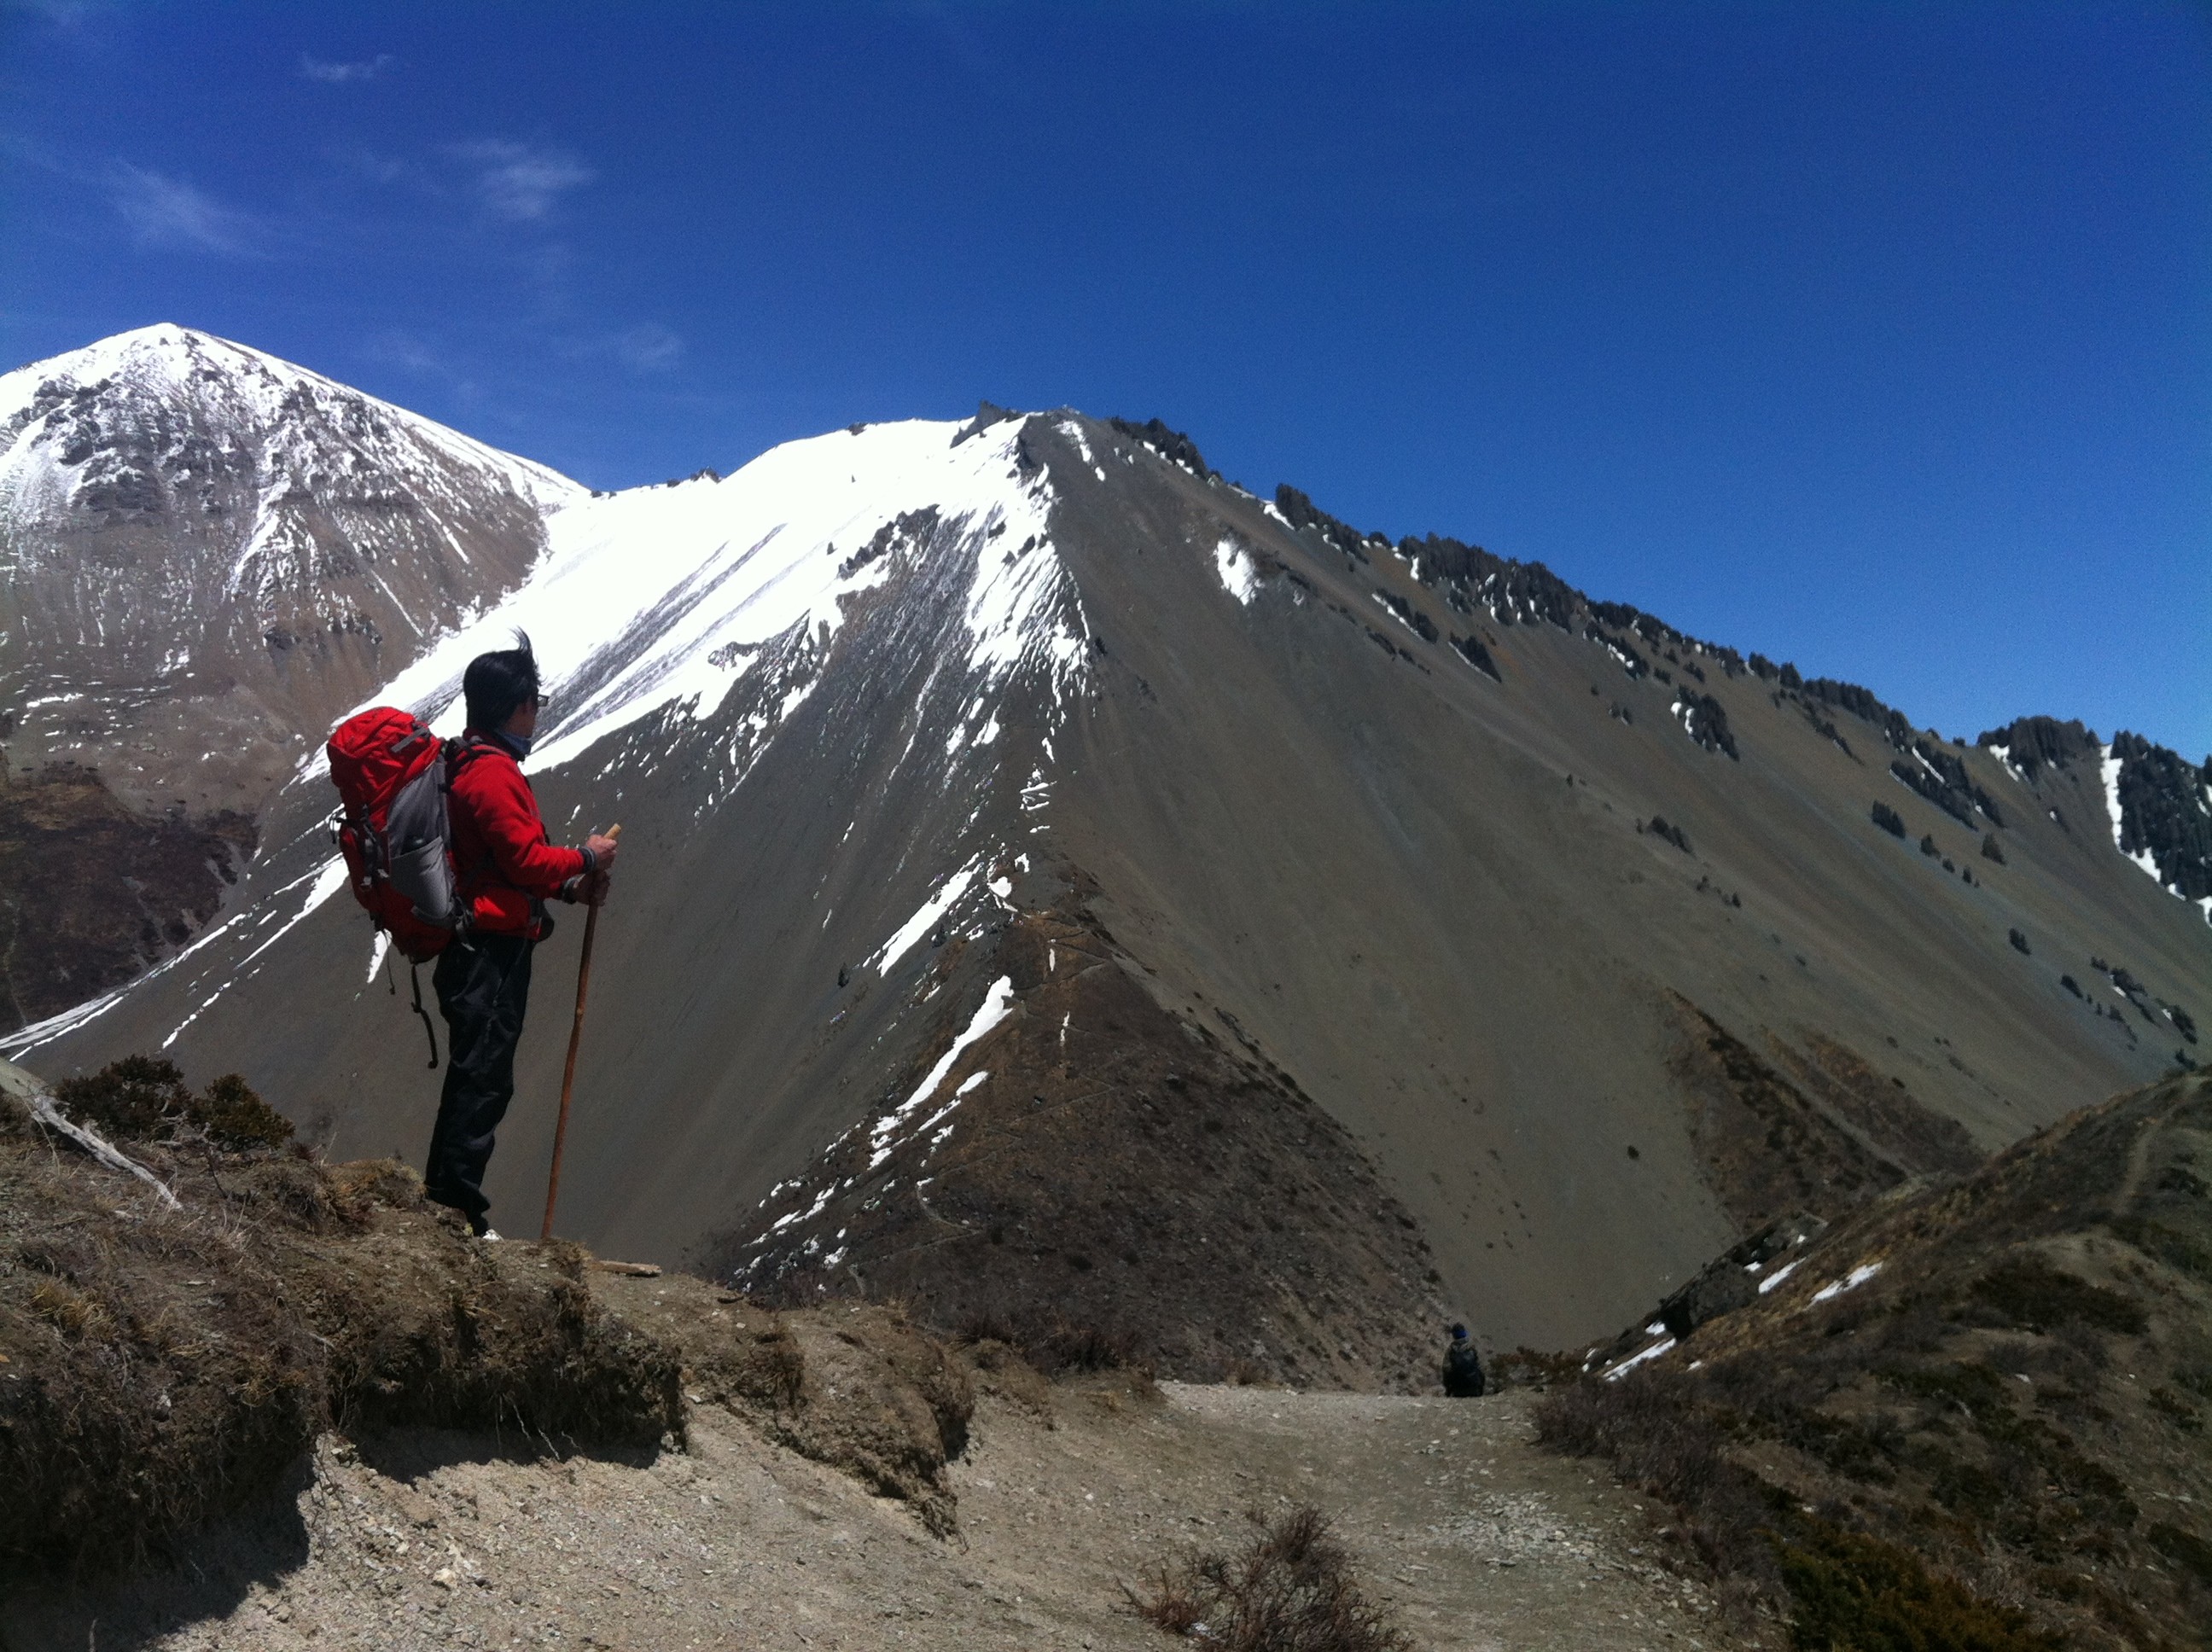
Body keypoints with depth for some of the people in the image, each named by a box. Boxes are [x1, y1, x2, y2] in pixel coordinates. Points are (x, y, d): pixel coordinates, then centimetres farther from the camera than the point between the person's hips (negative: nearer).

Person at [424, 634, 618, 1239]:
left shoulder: (476, 764, 18)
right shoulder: (492, 774, -16)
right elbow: (525, 858, -20)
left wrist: (566, 886, 13)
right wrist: (585, 858, -5)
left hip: (487, 950, 11)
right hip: (490, 954, -11)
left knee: (480, 1078, 15)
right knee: (482, 1080, -6)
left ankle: (446, 1199, 22)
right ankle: (456, 1207, -1)